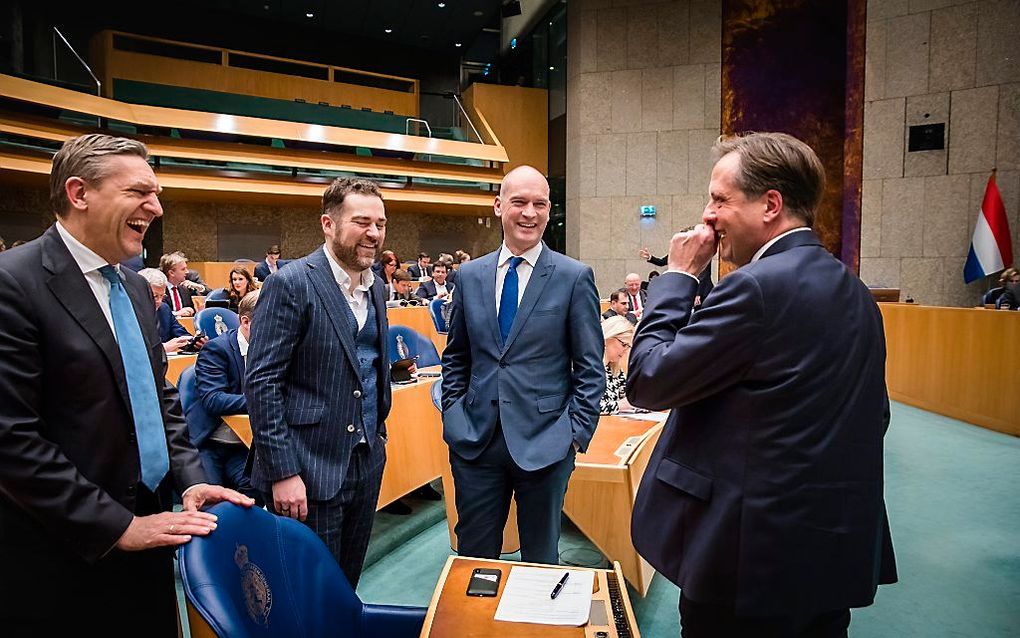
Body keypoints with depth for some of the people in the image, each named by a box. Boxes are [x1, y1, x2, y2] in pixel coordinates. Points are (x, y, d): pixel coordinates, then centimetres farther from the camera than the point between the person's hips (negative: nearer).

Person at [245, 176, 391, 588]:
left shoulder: (375, 286, 9)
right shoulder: (292, 283, -14)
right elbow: (261, 382, -16)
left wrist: (378, 430, 12)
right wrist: (283, 472, -18)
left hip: (366, 461, 7)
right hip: (310, 468, -7)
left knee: (347, 588, 20)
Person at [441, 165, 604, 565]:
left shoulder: (575, 277, -5)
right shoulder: (469, 276, 5)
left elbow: (590, 367, -3)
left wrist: (577, 431, -8)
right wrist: (452, 413, 6)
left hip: (544, 442, -2)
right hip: (475, 439, 3)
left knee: (540, 559, 16)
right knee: (473, 557, 15)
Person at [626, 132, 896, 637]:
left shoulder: (756, 287, -22)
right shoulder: (855, 293, 7)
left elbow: (645, 381, -17)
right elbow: (872, 418, 14)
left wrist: (678, 275, -9)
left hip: (754, 560, -8)